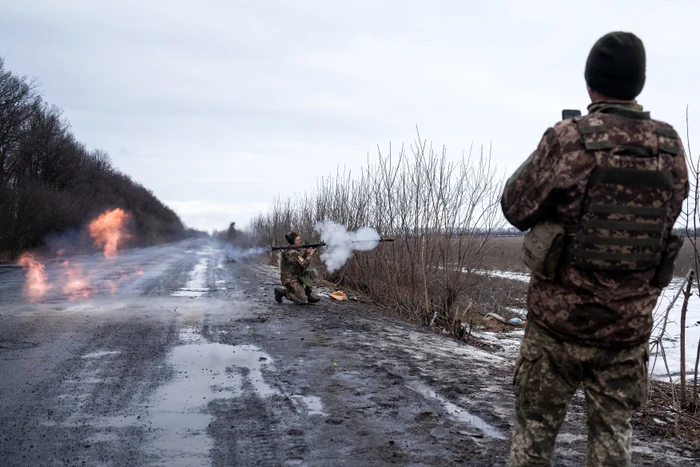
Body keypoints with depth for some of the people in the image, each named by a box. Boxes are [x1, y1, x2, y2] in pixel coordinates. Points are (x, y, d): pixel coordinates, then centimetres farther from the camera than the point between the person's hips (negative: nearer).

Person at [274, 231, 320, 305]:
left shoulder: (296, 250, 8)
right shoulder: (290, 252, -22)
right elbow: (303, 265, -24)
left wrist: (305, 253, -2)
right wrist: (310, 255, -13)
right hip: (289, 279, -10)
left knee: (311, 272, 0)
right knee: (303, 301, -13)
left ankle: (307, 295, 4)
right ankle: (281, 291, 1)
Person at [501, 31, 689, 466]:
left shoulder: (569, 138, -14)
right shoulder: (671, 145, -1)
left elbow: (516, 209, -6)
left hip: (560, 316, -3)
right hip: (630, 322, 3)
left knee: (534, 429, 12)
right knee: (613, 432, 18)